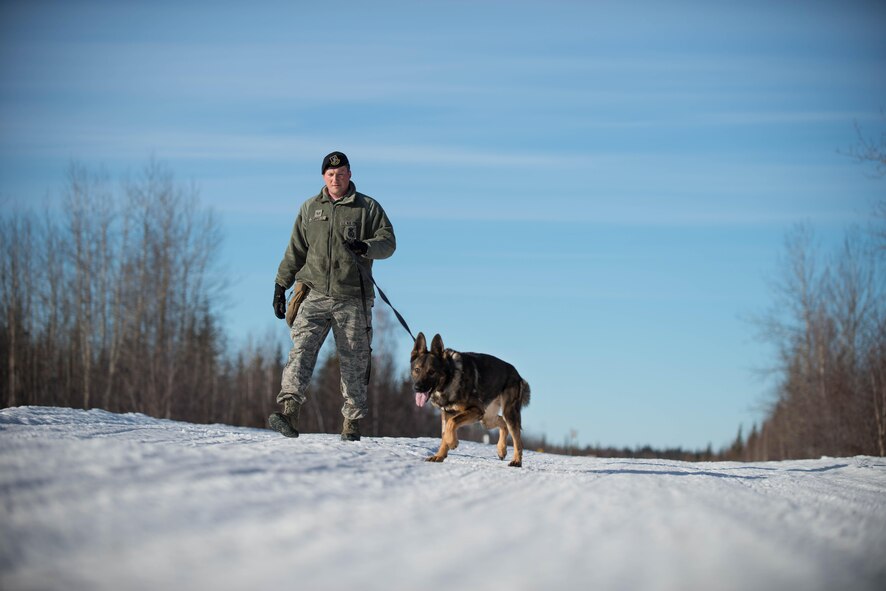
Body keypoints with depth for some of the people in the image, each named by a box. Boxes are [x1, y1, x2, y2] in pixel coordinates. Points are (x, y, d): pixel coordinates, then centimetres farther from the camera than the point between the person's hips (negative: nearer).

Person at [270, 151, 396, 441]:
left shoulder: (368, 207, 7)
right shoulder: (309, 208, 15)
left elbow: (388, 241, 2)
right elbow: (295, 250, 18)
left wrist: (366, 247, -19)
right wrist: (281, 284, 14)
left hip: (353, 300, -1)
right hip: (315, 296, 1)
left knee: (354, 362, 1)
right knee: (301, 350, -17)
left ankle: (352, 423, 9)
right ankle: (289, 412, -27)